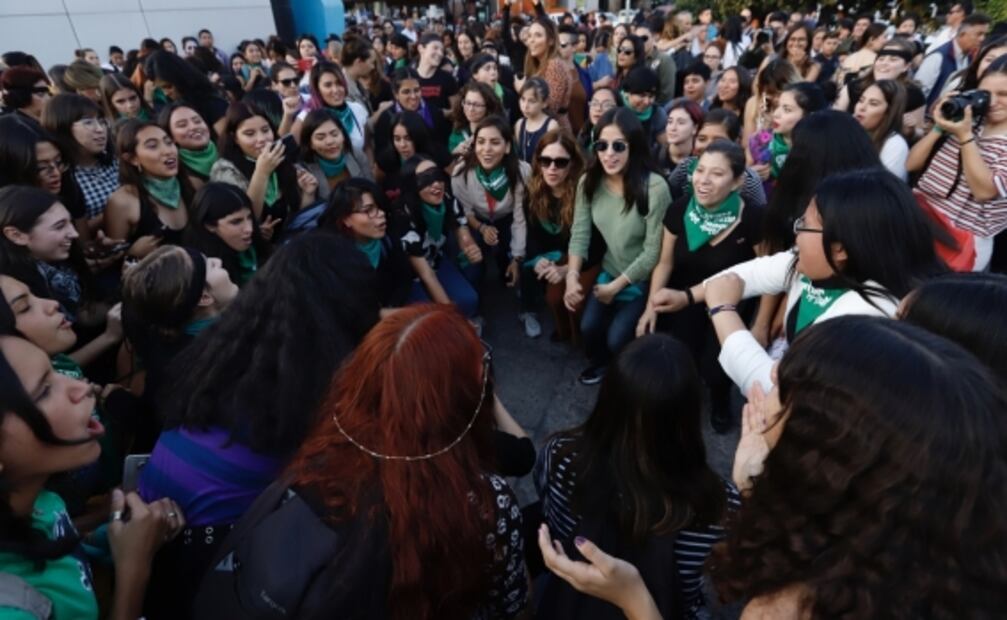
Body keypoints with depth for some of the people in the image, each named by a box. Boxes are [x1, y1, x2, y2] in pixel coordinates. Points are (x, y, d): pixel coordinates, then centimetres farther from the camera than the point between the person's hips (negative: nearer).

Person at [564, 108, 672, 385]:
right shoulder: (589, 182, -8)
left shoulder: (654, 188, -26)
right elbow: (579, 232, -7)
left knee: (617, 339, -14)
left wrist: (616, 286, -16)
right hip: (609, 273, 5)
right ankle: (600, 362, 28)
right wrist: (572, 275, -22)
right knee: (589, 328, -9)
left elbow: (653, 252, -21)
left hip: (644, 281, -4)